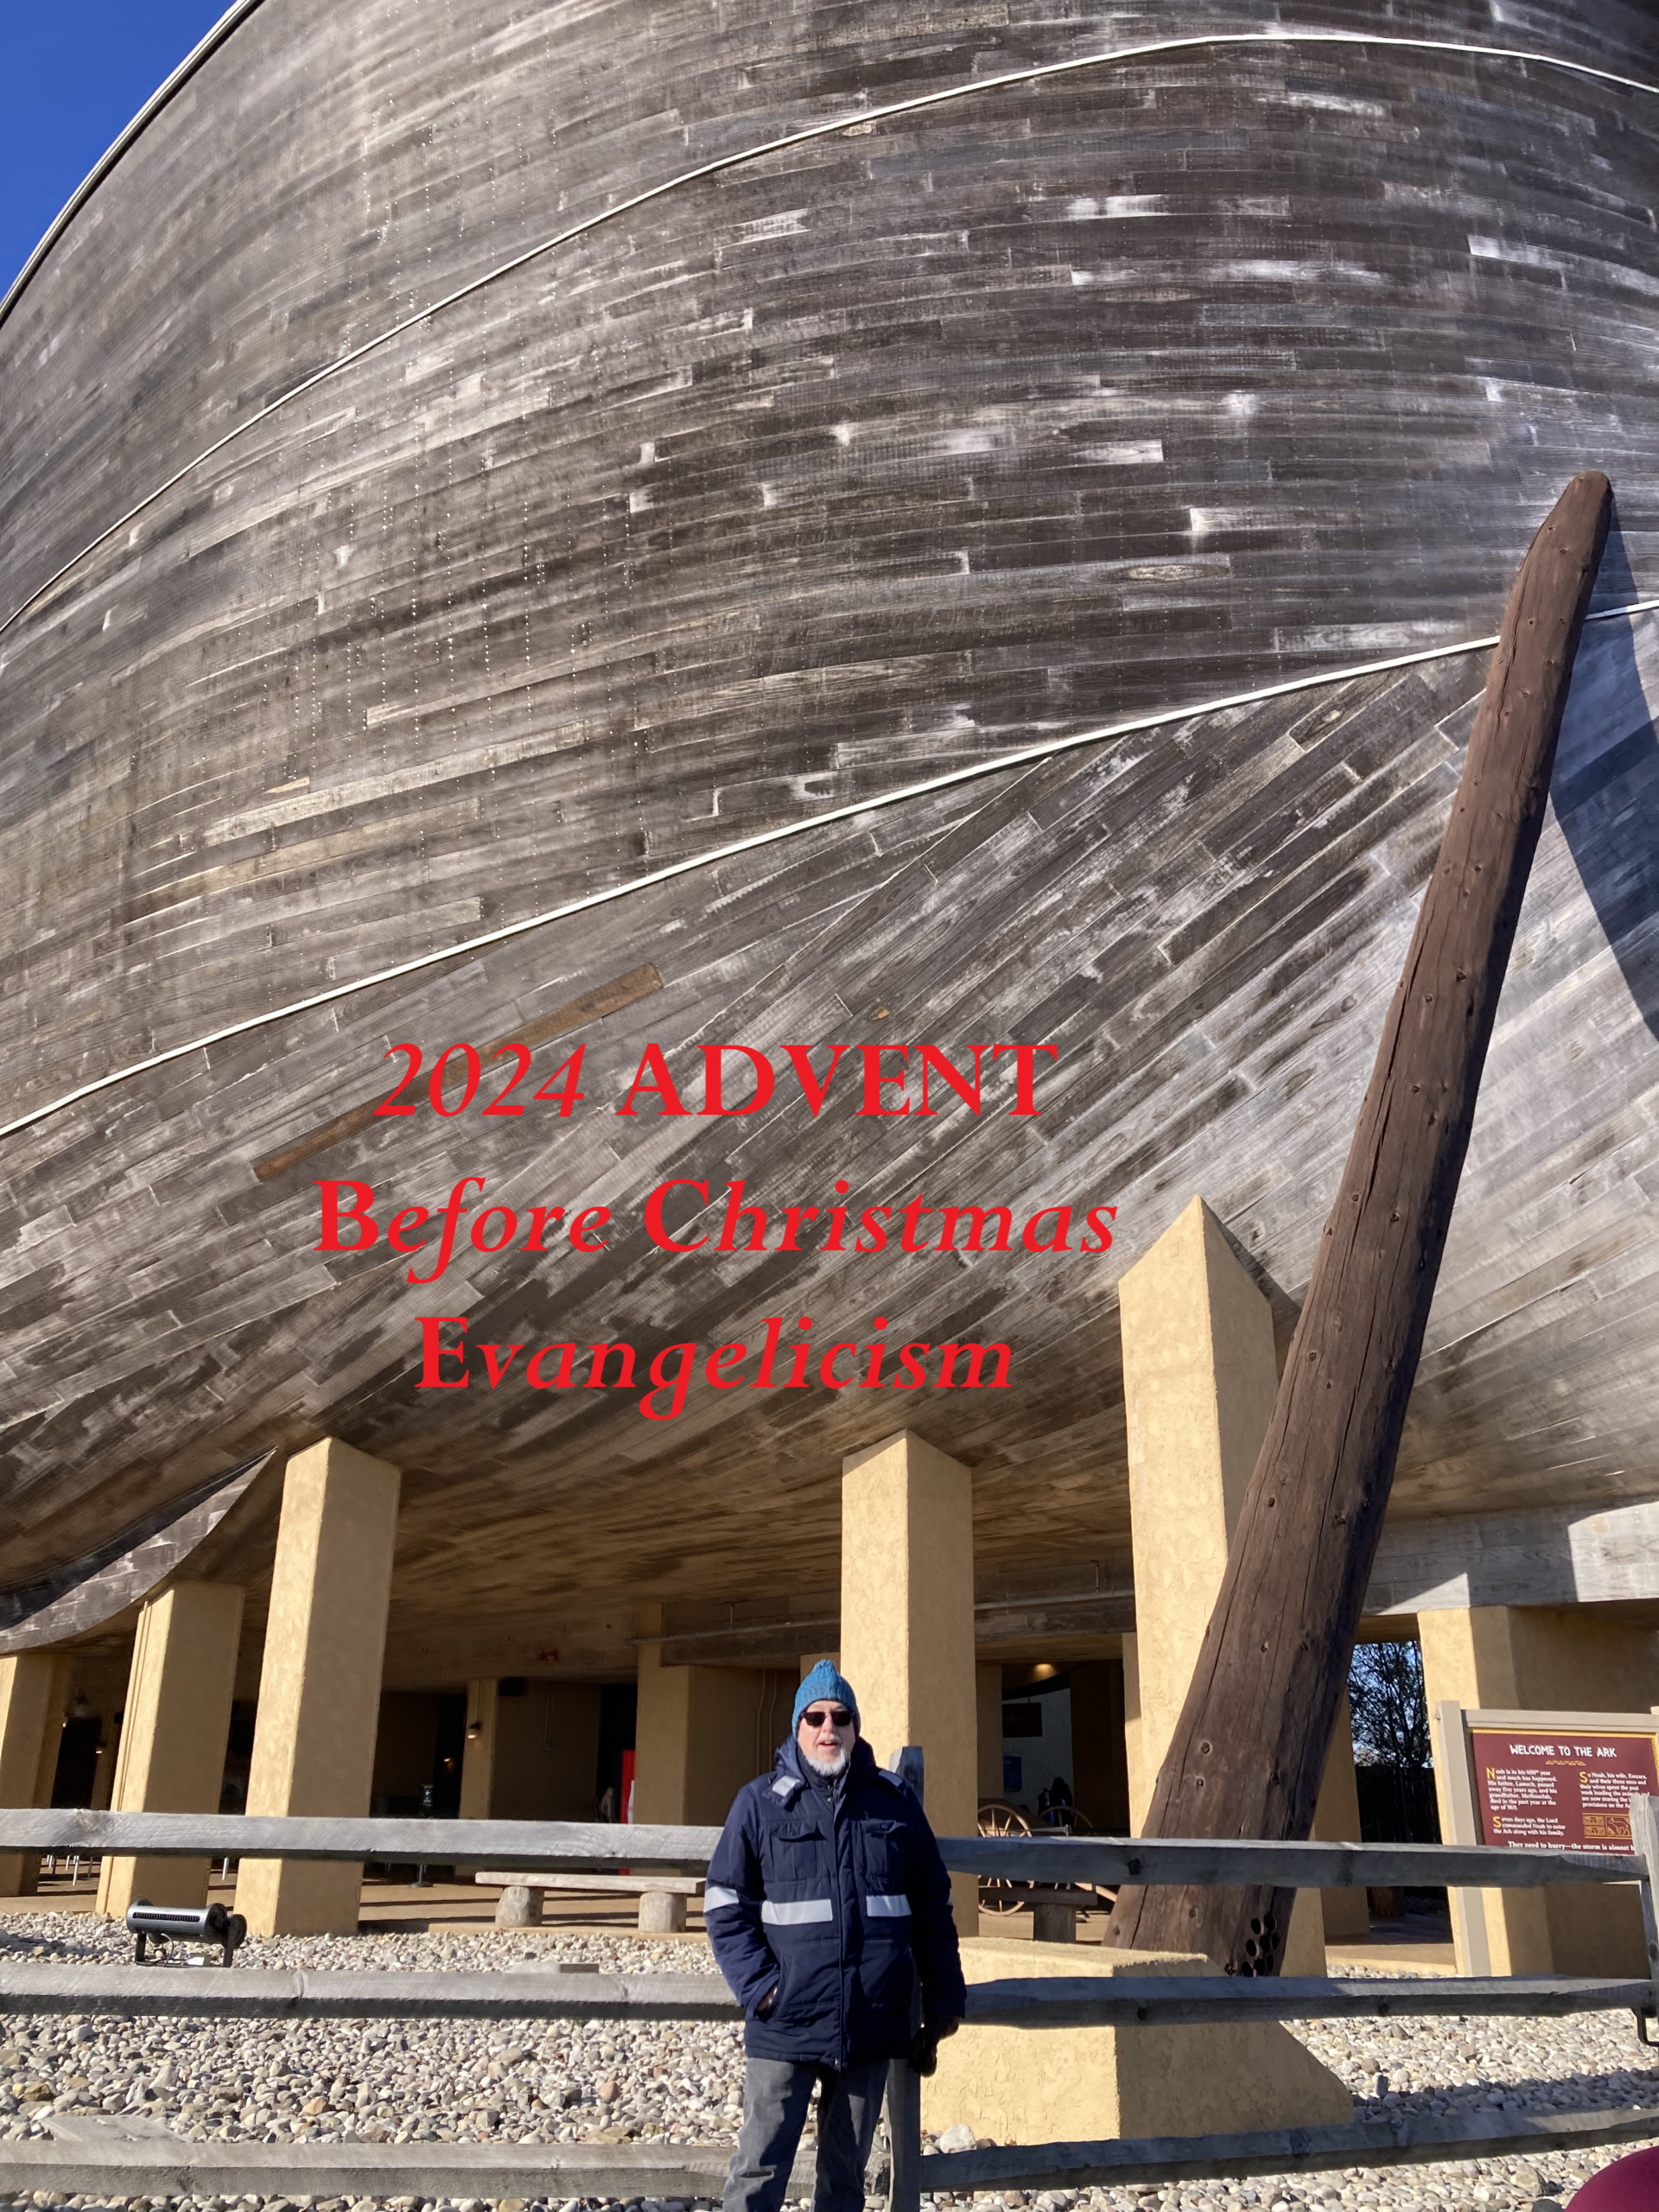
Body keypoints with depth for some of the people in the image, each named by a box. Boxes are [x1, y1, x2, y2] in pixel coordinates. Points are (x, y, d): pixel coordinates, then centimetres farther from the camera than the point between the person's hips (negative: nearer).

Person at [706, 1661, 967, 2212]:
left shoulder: (896, 1803, 5)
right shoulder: (761, 1802, 0)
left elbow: (933, 1912, 10)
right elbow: (725, 1904, -1)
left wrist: (942, 2007, 9)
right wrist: (759, 1986, -12)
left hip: (872, 2030, 2)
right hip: (784, 2029, -2)